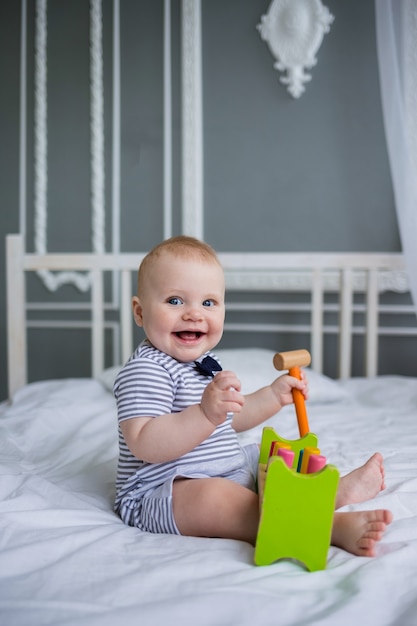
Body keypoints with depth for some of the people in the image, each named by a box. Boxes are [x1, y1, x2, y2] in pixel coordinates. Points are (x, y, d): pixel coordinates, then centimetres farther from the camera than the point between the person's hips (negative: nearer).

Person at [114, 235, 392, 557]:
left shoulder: (204, 362, 12)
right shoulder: (144, 371, -20)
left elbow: (232, 419, 25)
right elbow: (144, 445, -32)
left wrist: (274, 396, 14)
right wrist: (206, 414, -42)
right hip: (162, 494, -10)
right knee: (212, 495, -38)